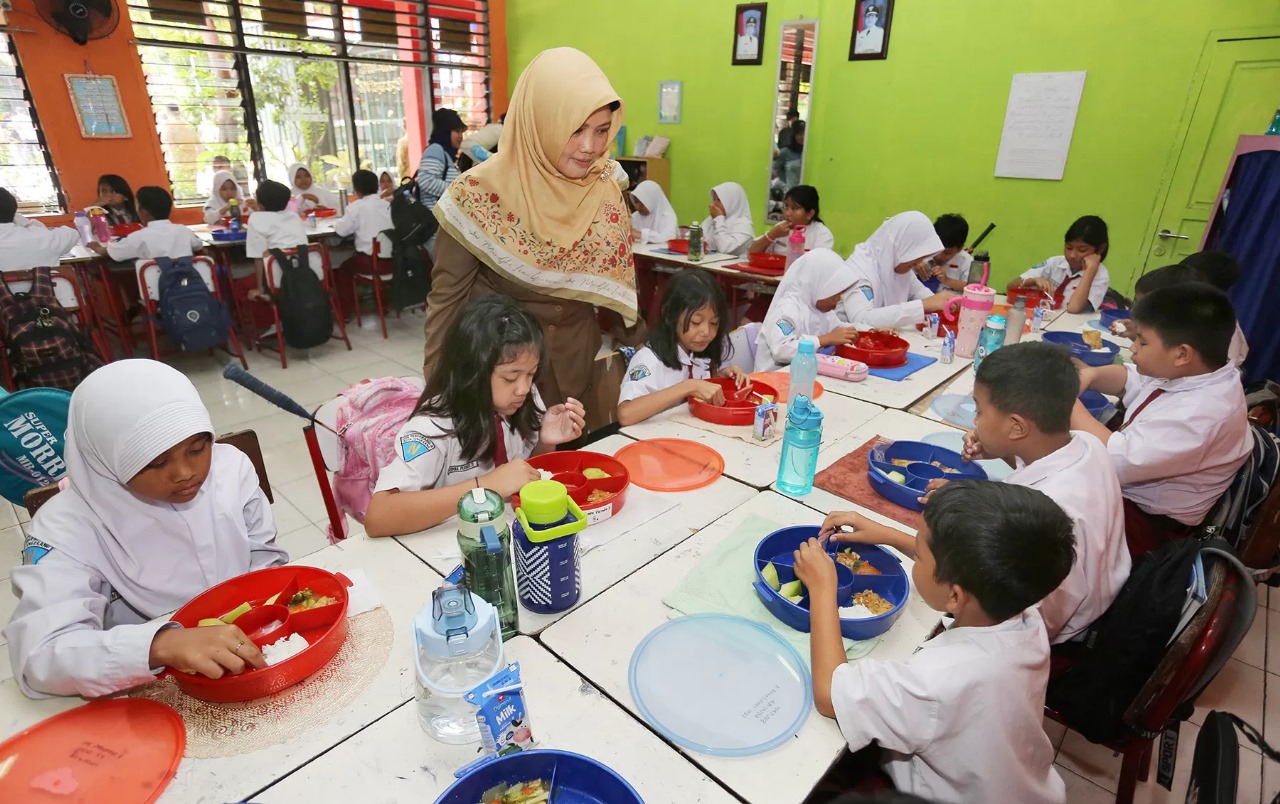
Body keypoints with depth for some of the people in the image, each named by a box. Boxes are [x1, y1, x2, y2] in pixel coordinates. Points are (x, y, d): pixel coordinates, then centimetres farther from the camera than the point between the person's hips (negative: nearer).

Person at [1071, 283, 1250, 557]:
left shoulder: (1198, 416, -32)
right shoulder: (1186, 371, -6)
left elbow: (1116, 460, -32)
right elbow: (1130, 380, 13)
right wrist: (1091, 375, -9)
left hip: (1144, 520, -8)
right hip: (1128, 483, 8)